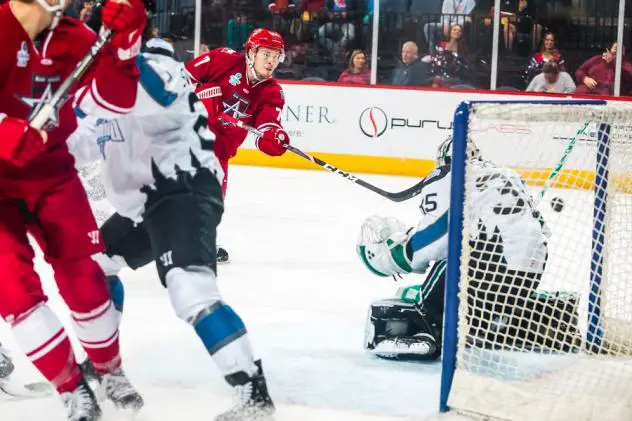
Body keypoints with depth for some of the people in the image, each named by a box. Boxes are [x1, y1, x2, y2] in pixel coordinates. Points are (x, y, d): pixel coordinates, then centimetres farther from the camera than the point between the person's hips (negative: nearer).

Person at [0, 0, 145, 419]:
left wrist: (125, 40, -23)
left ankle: (111, 370, 25)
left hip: (50, 169, 4)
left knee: (83, 272, 4)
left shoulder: (72, 37, -3)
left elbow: (115, 96, -9)